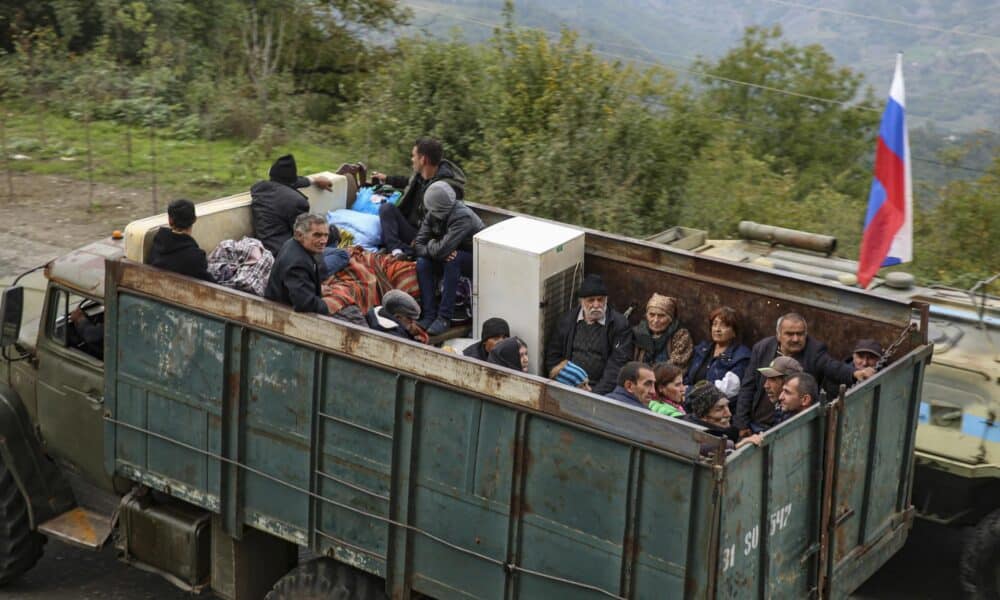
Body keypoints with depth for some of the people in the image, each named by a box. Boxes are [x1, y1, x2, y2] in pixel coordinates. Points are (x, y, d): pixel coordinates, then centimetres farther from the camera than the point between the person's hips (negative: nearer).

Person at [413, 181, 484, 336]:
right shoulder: (432, 215, -6)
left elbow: (442, 250, -36)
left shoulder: (463, 217, -29)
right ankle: (429, 315, -20)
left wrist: (430, 245, -14)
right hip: (452, 262, 7)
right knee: (422, 262, -18)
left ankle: (444, 318, -32)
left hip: (476, 263, -6)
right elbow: (417, 246, -8)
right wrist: (435, 250, -27)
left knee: (452, 259, -36)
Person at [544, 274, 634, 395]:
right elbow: (552, 355, 13)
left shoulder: (619, 324, 0)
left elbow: (618, 364, -7)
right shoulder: (567, 321, 10)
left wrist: (597, 393, -16)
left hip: (600, 391, -2)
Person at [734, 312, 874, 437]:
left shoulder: (815, 350, -5)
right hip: (758, 426, 3)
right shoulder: (762, 348, 2)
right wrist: (742, 424, 2)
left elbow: (833, 368, -23)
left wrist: (854, 372, -45)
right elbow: (748, 386, 5)